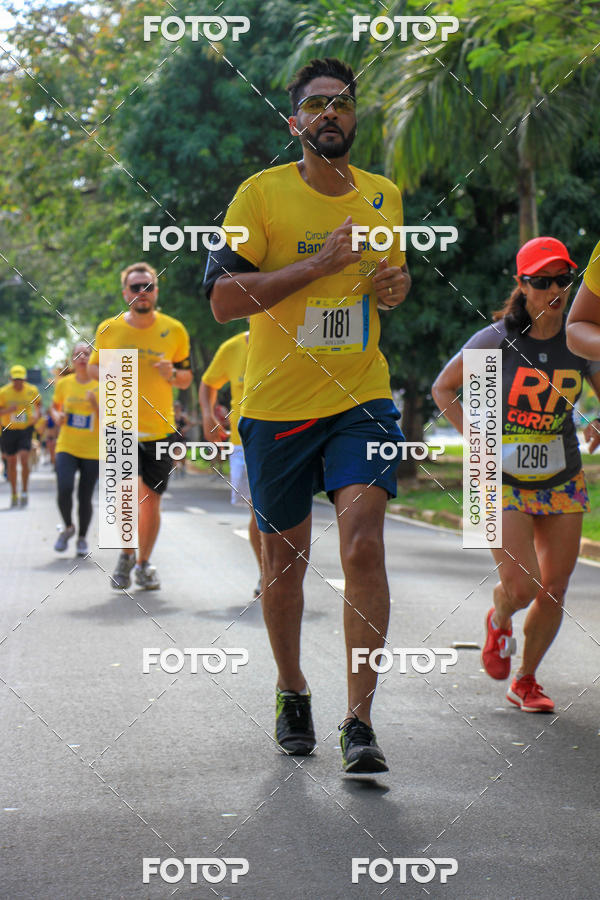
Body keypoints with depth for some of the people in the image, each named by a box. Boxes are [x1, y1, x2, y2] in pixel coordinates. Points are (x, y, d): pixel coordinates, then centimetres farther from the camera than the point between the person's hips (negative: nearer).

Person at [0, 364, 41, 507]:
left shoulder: (32, 390, -3)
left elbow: (38, 403, 17)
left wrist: (37, 414, -3)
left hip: (26, 429, -1)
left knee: (24, 458, -18)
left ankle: (24, 492, -7)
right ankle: (14, 494, 20)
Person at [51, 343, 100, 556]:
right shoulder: (64, 384, 3)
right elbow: (55, 406, 20)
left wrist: (95, 403, -21)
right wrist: (57, 417, -2)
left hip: (93, 451, -1)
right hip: (66, 448, 1)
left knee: (85, 497, 2)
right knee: (64, 490, -18)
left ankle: (82, 538, 23)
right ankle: (68, 527, 9)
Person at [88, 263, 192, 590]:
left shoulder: (174, 331, 2)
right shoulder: (108, 329, 1)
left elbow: (187, 378, 11)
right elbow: (93, 367, 16)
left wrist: (172, 374, -12)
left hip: (161, 429, 1)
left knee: (151, 501, 6)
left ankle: (144, 564, 25)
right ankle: (126, 555, 6)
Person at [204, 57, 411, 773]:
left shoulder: (384, 197, 7)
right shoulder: (262, 193, -6)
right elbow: (223, 298, -14)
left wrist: (397, 285, 0)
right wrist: (322, 261, -20)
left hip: (361, 399, 1)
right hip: (276, 405, -1)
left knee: (363, 547, -15)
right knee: (284, 556, 10)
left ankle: (359, 721, -11)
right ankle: (291, 691, 33)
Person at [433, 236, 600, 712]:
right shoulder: (496, 339, -9)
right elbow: (443, 389, 2)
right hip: (504, 480, -3)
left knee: (554, 591, 3)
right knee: (521, 587, -14)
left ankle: (526, 680, 24)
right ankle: (499, 620, 23)